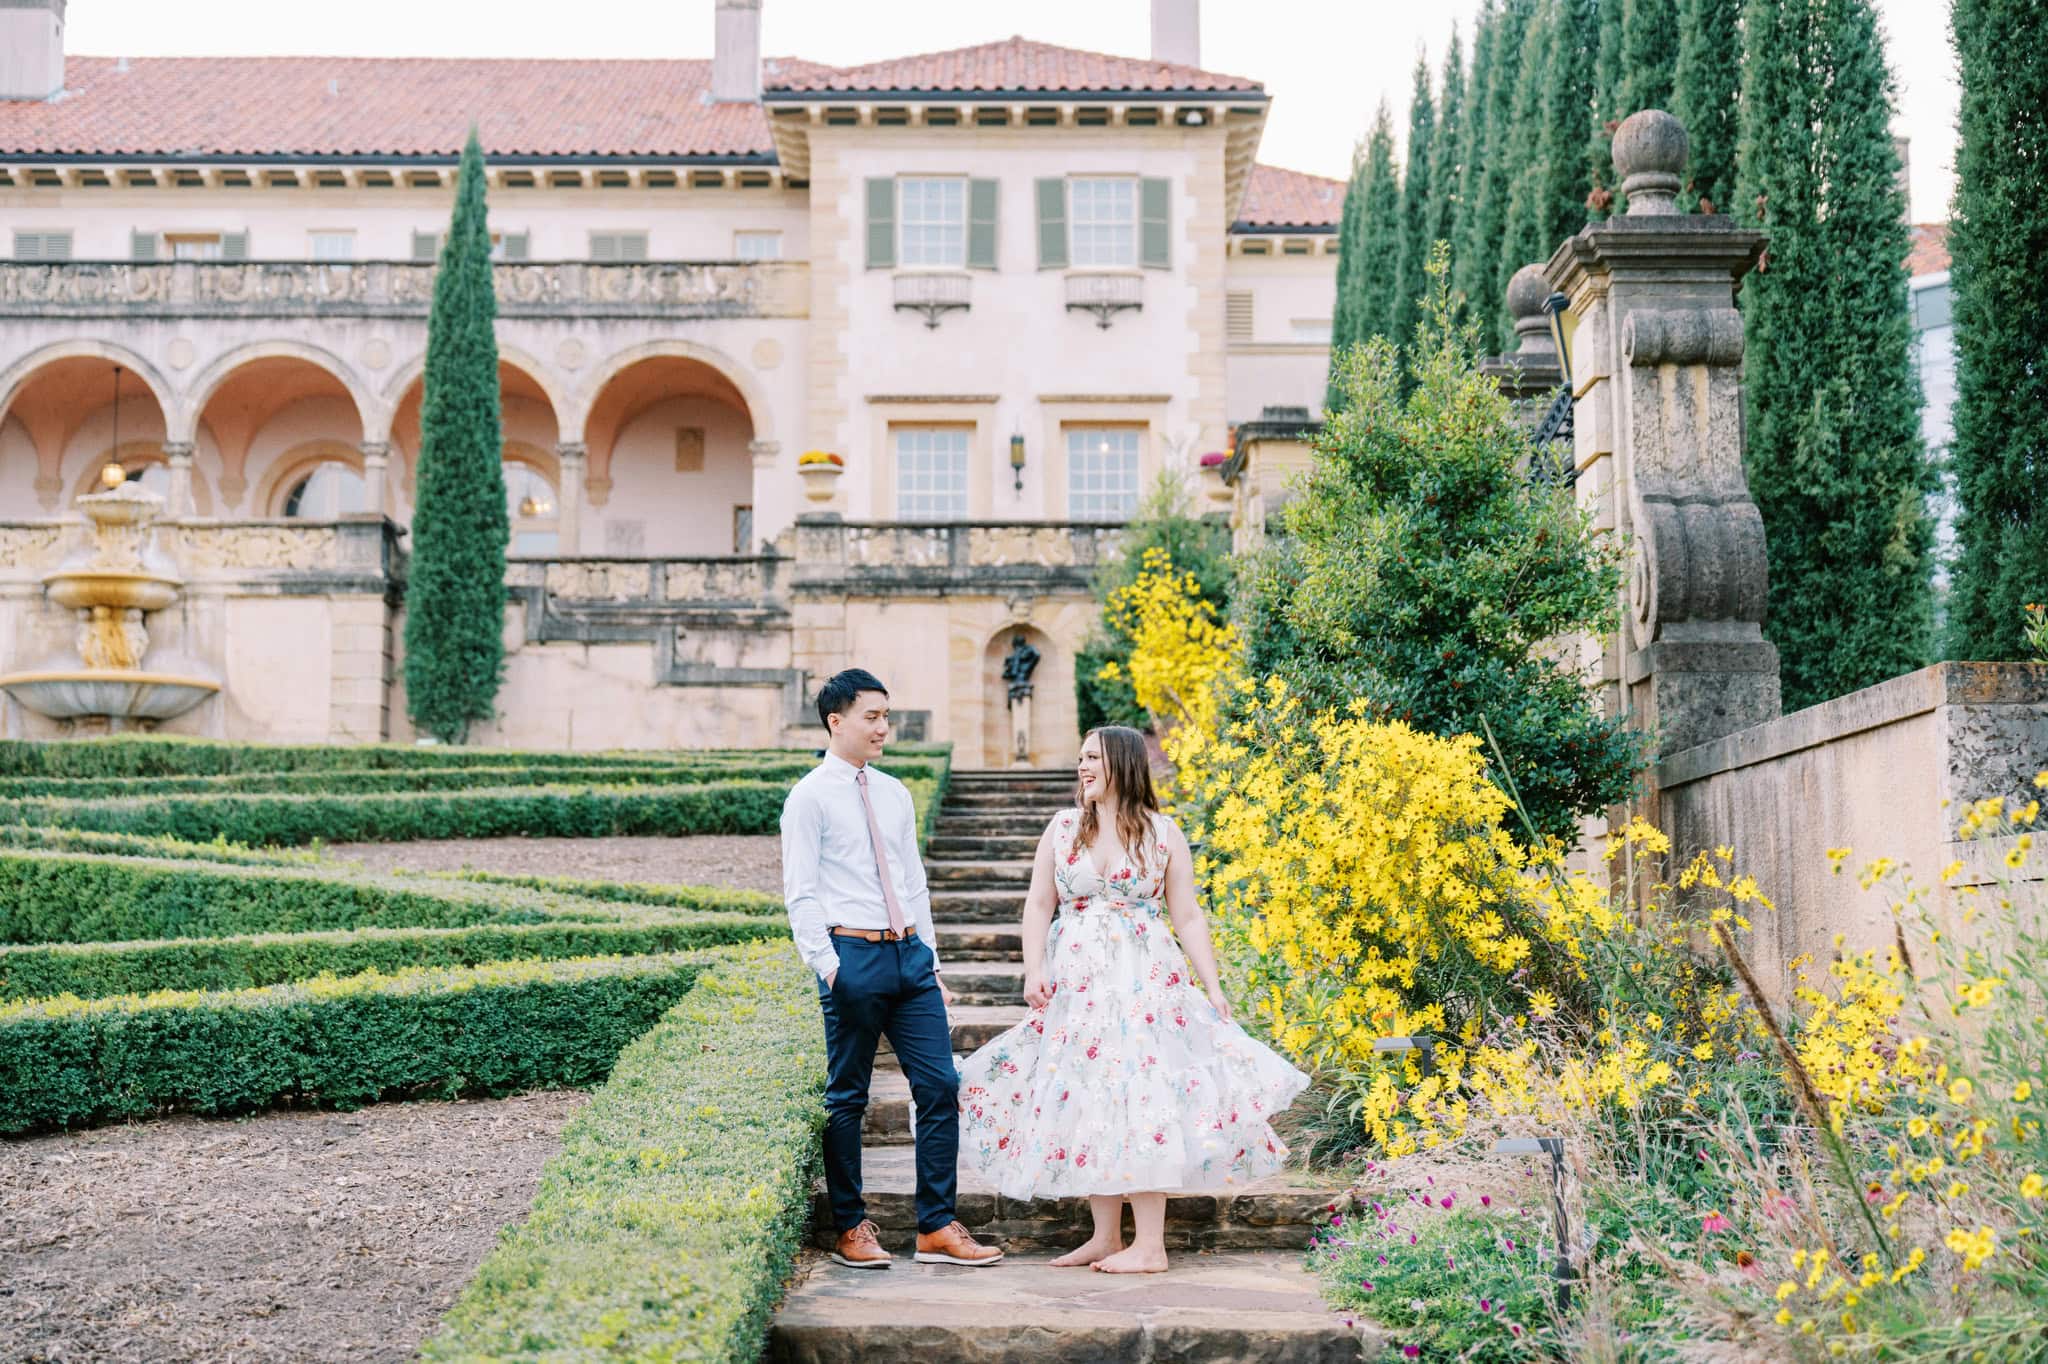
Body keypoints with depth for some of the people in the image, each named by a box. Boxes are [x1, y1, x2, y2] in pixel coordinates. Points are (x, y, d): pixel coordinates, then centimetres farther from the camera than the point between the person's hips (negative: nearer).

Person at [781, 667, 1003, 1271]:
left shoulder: (895, 794, 15)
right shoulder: (810, 798, -3)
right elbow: (801, 894, -7)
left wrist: (931, 964, 16)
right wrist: (828, 966, -16)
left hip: (909, 953, 6)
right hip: (853, 955, -6)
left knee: (940, 1085, 1)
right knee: (847, 1096, 3)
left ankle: (937, 1227, 7)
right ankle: (851, 1229, 15)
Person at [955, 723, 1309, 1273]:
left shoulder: (1164, 834, 2)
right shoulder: (1062, 828, 9)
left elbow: (1187, 917, 3)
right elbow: (1039, 903, 8)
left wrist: (1212, 987, -2)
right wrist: (1034, 970, -5)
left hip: (1146, 980, -3)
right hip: (1077, 982, 3)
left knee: (1142, 1099, -8)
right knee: (1086, 1102, 4)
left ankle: (1150, 1245, -4)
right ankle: (1106, 1237, 14)